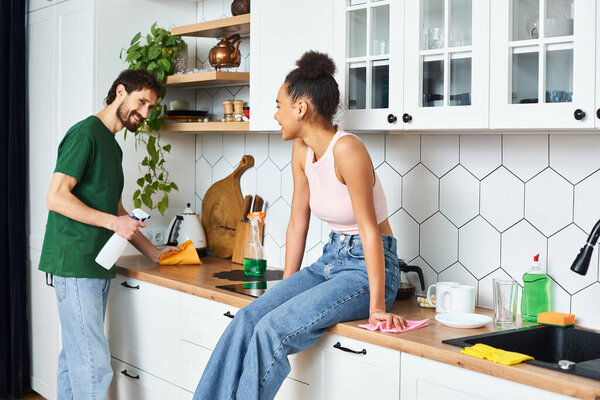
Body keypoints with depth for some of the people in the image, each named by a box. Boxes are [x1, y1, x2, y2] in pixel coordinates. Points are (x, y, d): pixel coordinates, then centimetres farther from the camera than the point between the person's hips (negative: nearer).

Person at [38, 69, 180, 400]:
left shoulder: (113, 146, 20)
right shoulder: (85, 133, -9)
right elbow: (56, 198, -17)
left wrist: (152, 252, 22)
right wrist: (112, 221, -17)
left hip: (98, 266, 9)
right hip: (75, 264, -9)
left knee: (74, 357, 12)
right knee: (94, 364, -10)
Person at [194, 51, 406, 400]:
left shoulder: (346, 149, -22)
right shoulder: (302, 150, 4)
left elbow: (369, 230, -22)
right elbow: (298, 224, 10)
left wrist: (377, 307, -20)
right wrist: (286, 288, 12)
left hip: (368, 267, -8)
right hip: (331, 260, 8)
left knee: (272, 330, -23)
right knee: (246, 319, -11)